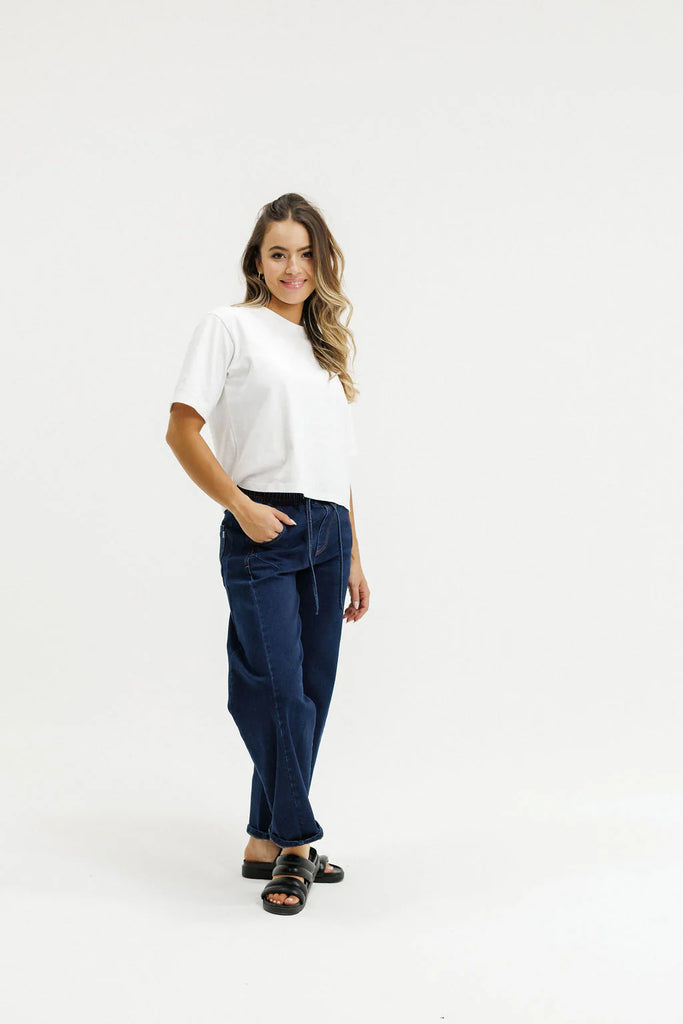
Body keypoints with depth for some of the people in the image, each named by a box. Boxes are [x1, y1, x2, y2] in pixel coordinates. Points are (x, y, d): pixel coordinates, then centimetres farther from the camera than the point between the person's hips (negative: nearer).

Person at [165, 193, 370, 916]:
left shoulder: (327, 346, 21)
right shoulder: (230, 326, 3)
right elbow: (182, 431, -4)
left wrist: (354, 558, 17)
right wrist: (242, 507, -12)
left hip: (328, 532, 6)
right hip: (263, 531, -6)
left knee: (309, 694, 6)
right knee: (279, 687, -11)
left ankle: (267, 843, 17)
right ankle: (297, 842, 5)